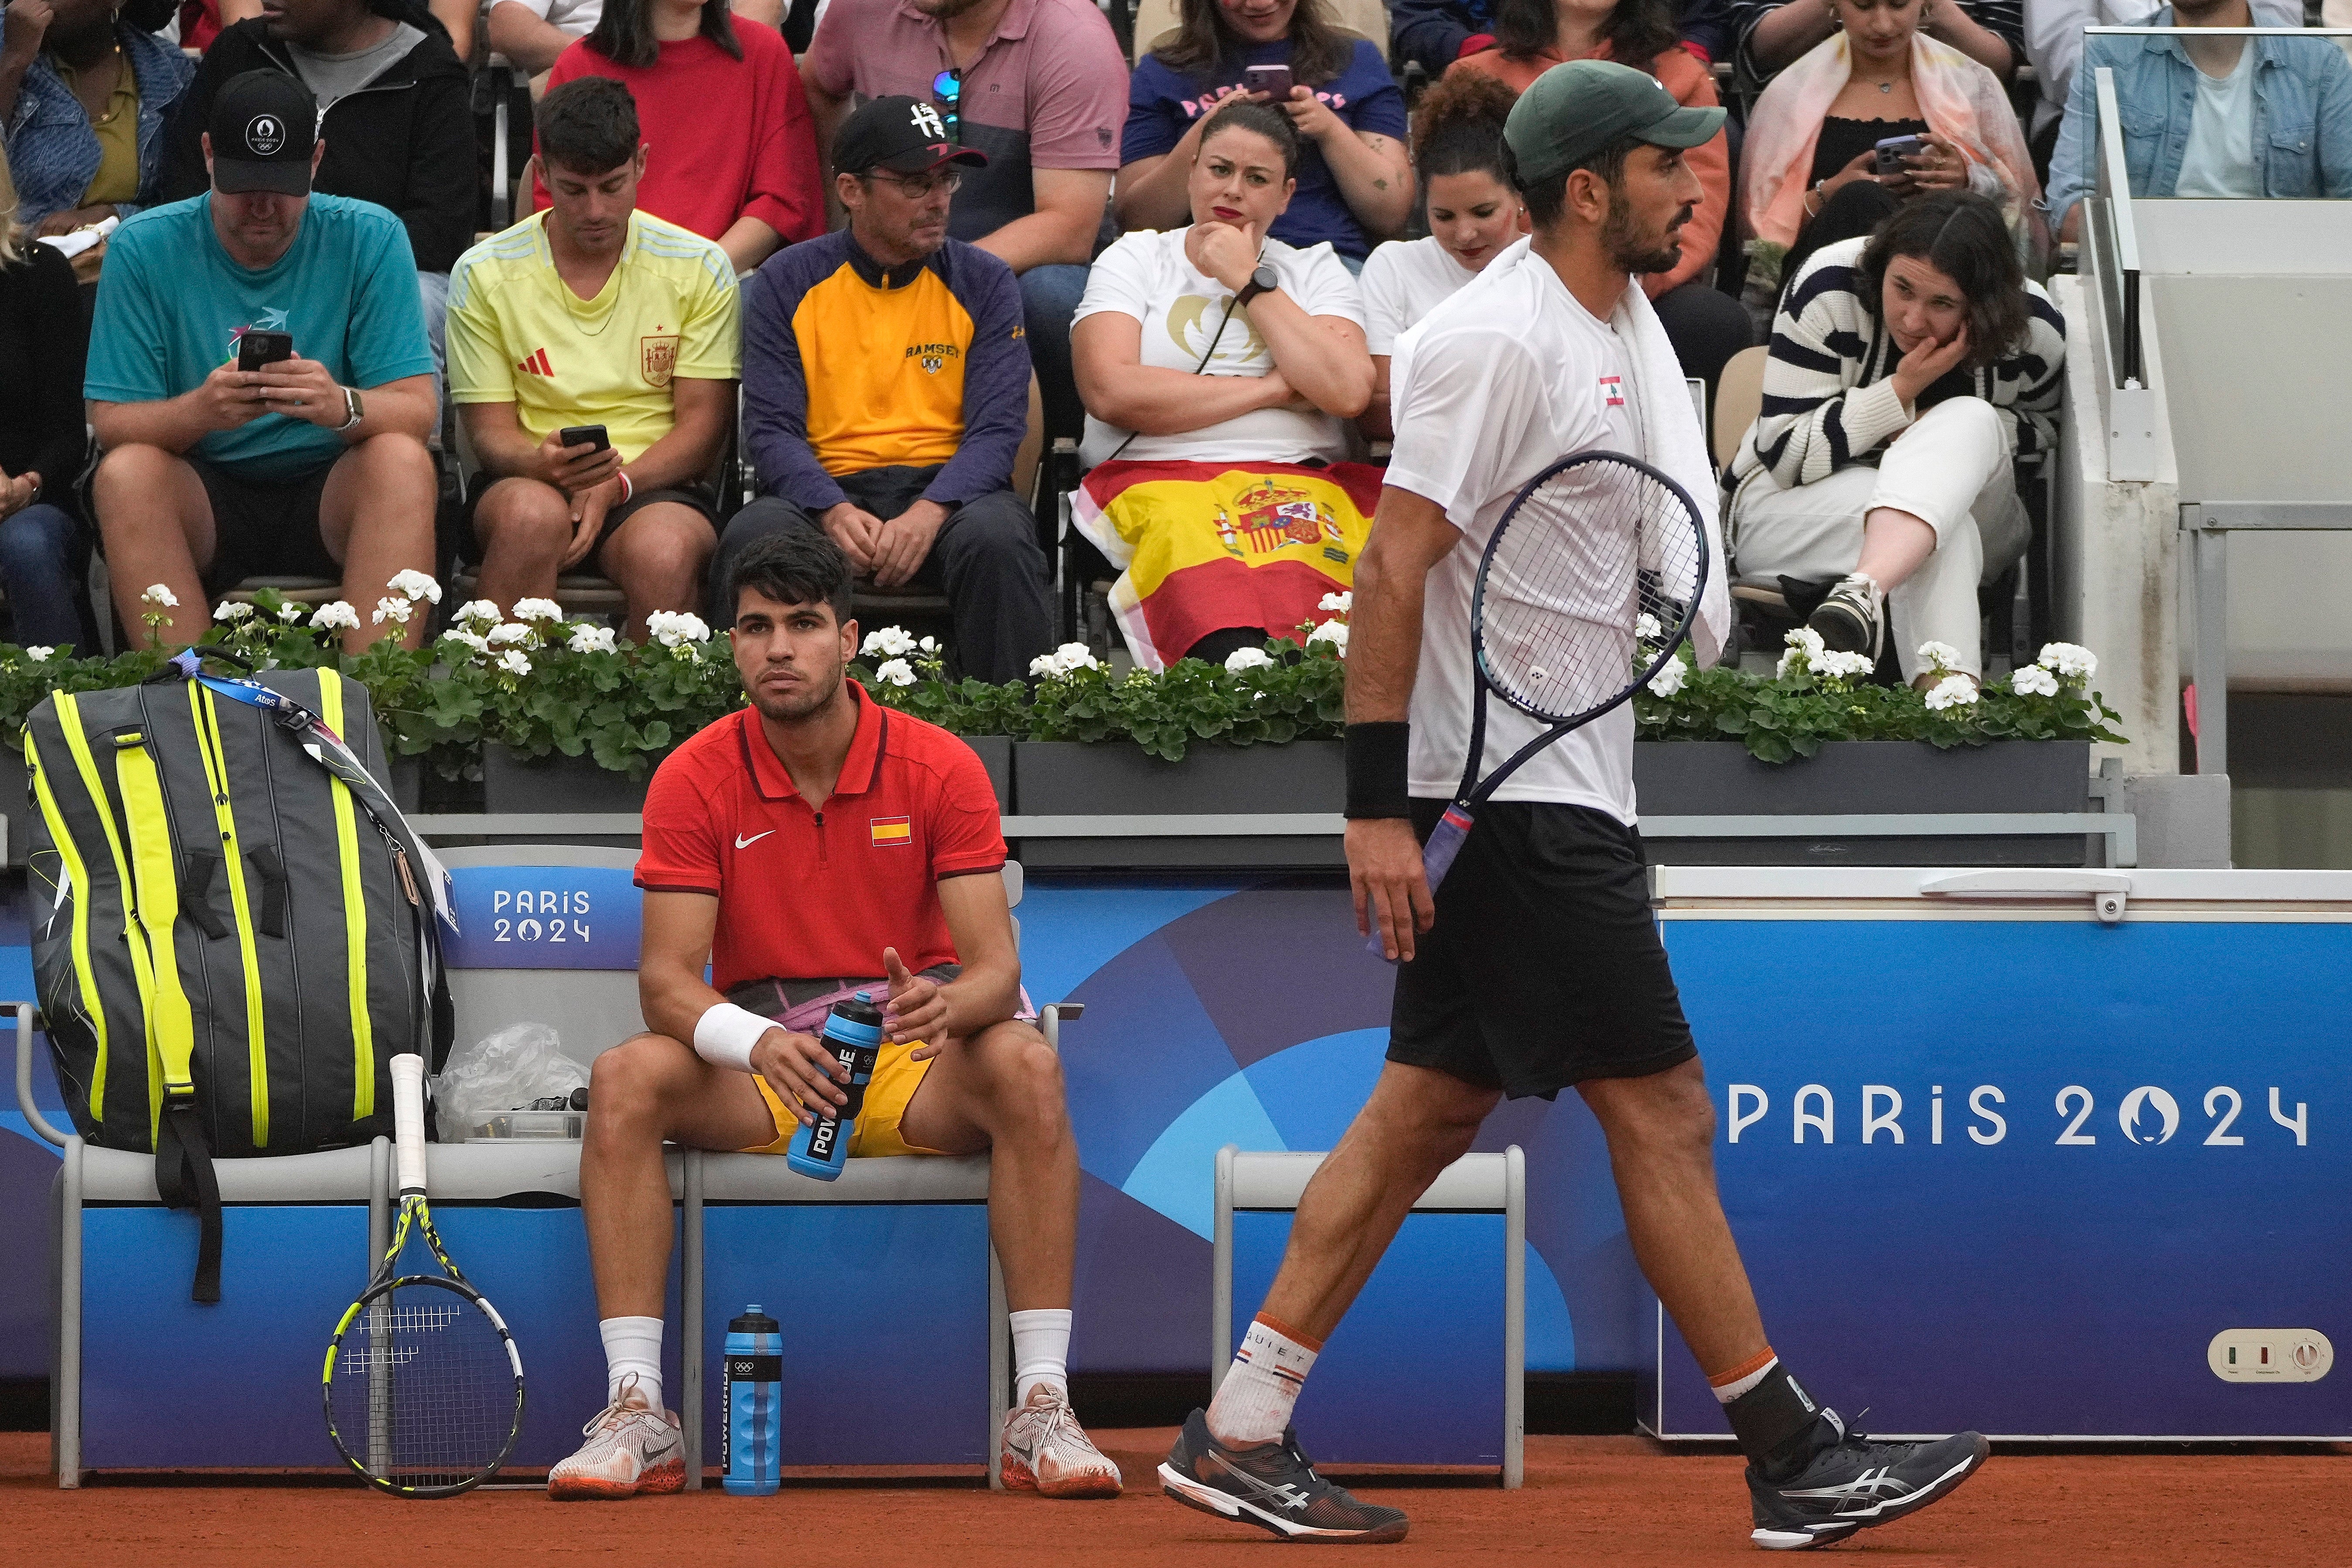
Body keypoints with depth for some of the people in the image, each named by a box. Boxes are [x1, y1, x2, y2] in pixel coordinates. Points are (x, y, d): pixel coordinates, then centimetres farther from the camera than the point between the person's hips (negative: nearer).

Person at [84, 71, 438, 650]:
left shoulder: (371, 238, -2)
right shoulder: (144, 248, -2)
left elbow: (418, 409, -9)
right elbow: (111, 421, -7)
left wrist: (343, 407, -33)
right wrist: (200, 410, -30)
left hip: (335, 495, 0)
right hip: (203, 501, 0)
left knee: (402, 460, -30)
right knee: (125, 472, -29)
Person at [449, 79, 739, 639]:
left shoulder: (699, 268, 5)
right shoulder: (485, 275, 4)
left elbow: (703, 423, 2)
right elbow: (490, 430, 4)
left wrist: (616, 485, -16)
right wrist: (544, 463, -21)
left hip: (656, 486, 0)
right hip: (529, 481, 0)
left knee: (665, 552, -36)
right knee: (533, 514, -36)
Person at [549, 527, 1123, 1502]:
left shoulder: (939, 768, -6)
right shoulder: (695, 780, -4)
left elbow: (995, 965, -11)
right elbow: (667, 977, -11)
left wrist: (948, 1004, -37)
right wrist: (759, 1041, -33)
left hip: (915, 1066, 0)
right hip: (756, 1074, 1)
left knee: (1025, 1068, -33)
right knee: (625, 1079, -29)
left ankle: (1042, 1410, -32)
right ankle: (636, 1414, -30)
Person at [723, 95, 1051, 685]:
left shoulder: (985, 283, 7)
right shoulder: (785, 284, 6)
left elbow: (997, 429, -2)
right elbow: (771, 429, -1)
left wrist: (929, 513, -22)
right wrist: (835, 513, -22)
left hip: (946, 487, 0)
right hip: (828, 488, 0)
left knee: (994, 538, -34)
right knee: (753, 537, -32)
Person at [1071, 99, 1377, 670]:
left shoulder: (1315, 270, 21)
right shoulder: (1134, 259, 17)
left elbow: (1348, 392, 0)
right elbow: (1111, 392, -2)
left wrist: (1249, 283, 5)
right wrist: (1275, 388, 2)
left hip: (1298, 484, 2)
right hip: (1159, 479, -2)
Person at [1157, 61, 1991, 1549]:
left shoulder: (1628, 321, 14)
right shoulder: (1495, 338, -15)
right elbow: (1393, 566, -18)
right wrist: (1378, 803, -20)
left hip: (1573, 784, 10)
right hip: (1513, 796, -10)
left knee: (1431, 1109, 10)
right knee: (1663, 1110, -5)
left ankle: (1239, 1434, 13)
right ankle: (1795, 1461, 1)